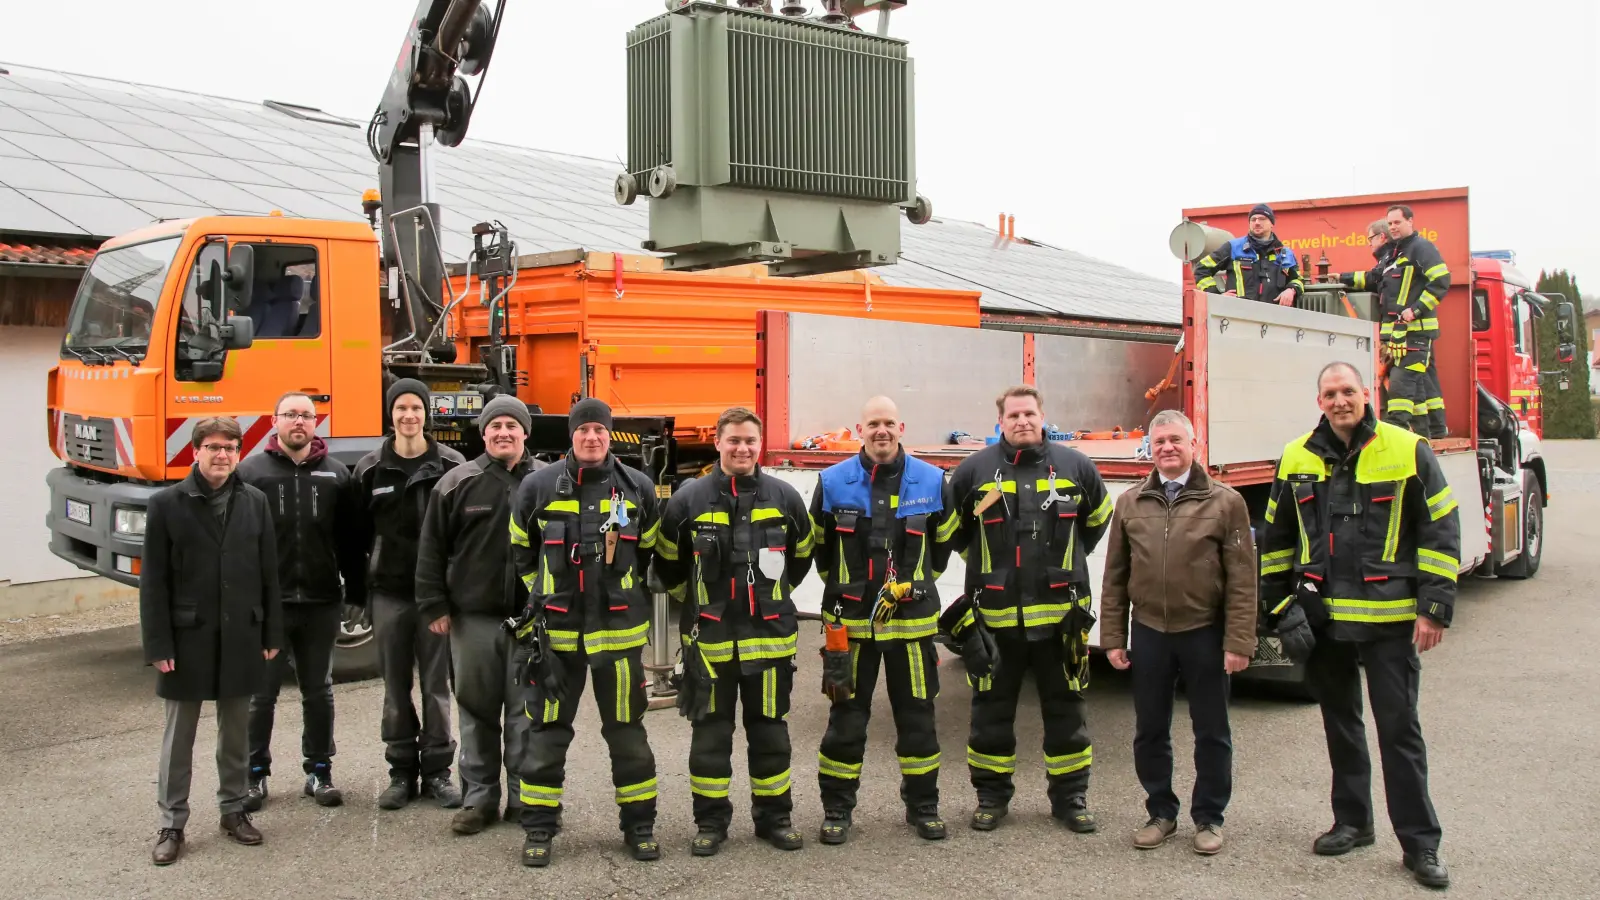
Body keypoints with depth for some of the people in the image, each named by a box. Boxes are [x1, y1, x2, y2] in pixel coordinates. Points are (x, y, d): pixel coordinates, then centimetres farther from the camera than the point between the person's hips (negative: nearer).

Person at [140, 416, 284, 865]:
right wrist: (158, 644, -9)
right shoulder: (167, 504, -5)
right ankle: (172, 823, 18)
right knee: (179, 735, 8)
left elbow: (269, 573, 5)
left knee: (236, 730, 13)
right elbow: (154, 581, -5)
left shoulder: (255, 502, 2)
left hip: (240, 638, 2)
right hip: (188, 638, -2)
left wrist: (271, 634, 4)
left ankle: (234, 808, 27)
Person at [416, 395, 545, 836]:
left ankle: (524, 797, 16)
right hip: (474, 616, 1)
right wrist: (434, 605, 0)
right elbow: (431, 548, 5)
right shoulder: (457, 482, 3)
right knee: (478, 710, 8)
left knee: (526, 712, 5)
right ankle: (479, 797, 18)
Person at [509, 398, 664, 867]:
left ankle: (639, 824, 20)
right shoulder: (539, 486, -2)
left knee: (627, 730, 7)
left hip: (619, 630, 0)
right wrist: (541, 594, 13)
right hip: (556, 629, 0)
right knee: (547, 730, 5)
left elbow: (649, 551, 14)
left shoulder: (638, 487, 0)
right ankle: (539, 827, 18)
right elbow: (519, 547, 13)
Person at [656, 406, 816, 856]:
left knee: (769, 728, 9)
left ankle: (774, 816, 22)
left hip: (769, 635, 1)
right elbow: (668, 562, 10)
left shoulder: (785, 498, 1)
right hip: (708, 635, -1)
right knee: (710, 730, 7)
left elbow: (801, 557, 17)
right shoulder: (689, 499, -4)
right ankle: (711, 821, 18)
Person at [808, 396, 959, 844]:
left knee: (917, 714, 8)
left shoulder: (931, 481, -1)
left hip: (911, 618, 1)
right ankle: (837, 810, 17)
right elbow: (819, 546, 11)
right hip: (850, 619, -1)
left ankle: (922, 806, 23)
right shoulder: (833, 482, -3)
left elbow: (943, 541, 15)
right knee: (846, 717, 6)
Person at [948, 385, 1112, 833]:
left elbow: (1097, 518, 20)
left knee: (1065, 706, 9)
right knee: (992, 706, 8)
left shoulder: (1075, 467, 3)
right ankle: (992, 795, 22)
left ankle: (1070, 796, 22)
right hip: (995, 612, -1)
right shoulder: (974, 471, -1)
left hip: (1059, 611, 1)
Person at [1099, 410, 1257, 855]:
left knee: (1211, 733, 9)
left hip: (1205, 634, -2)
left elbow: (1242, 579, -5)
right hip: (1149, 634, 3)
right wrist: (1112, 637, 3)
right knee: (1149, 732, 11)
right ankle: (1161, 813, 27)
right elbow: (1115, 576, 7)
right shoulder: (1130, 504, 5)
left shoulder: (1225, 502, -3)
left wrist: (1238, 642, -10)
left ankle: (1209, 818, 24)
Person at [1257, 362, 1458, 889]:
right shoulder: (1296, 459, 5)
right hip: (1323, 619, 4)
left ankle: (1420, 842, 9)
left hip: (1389, 619, -3)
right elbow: (1276, 538, 14)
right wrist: (1277, 604, 11)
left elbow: (1441, 530, -3)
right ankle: (1352, 822, 27)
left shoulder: (1408, 451, -4)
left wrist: (1434, 607, -8)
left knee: (1399, 728, 0)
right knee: (1340, 724, 13)